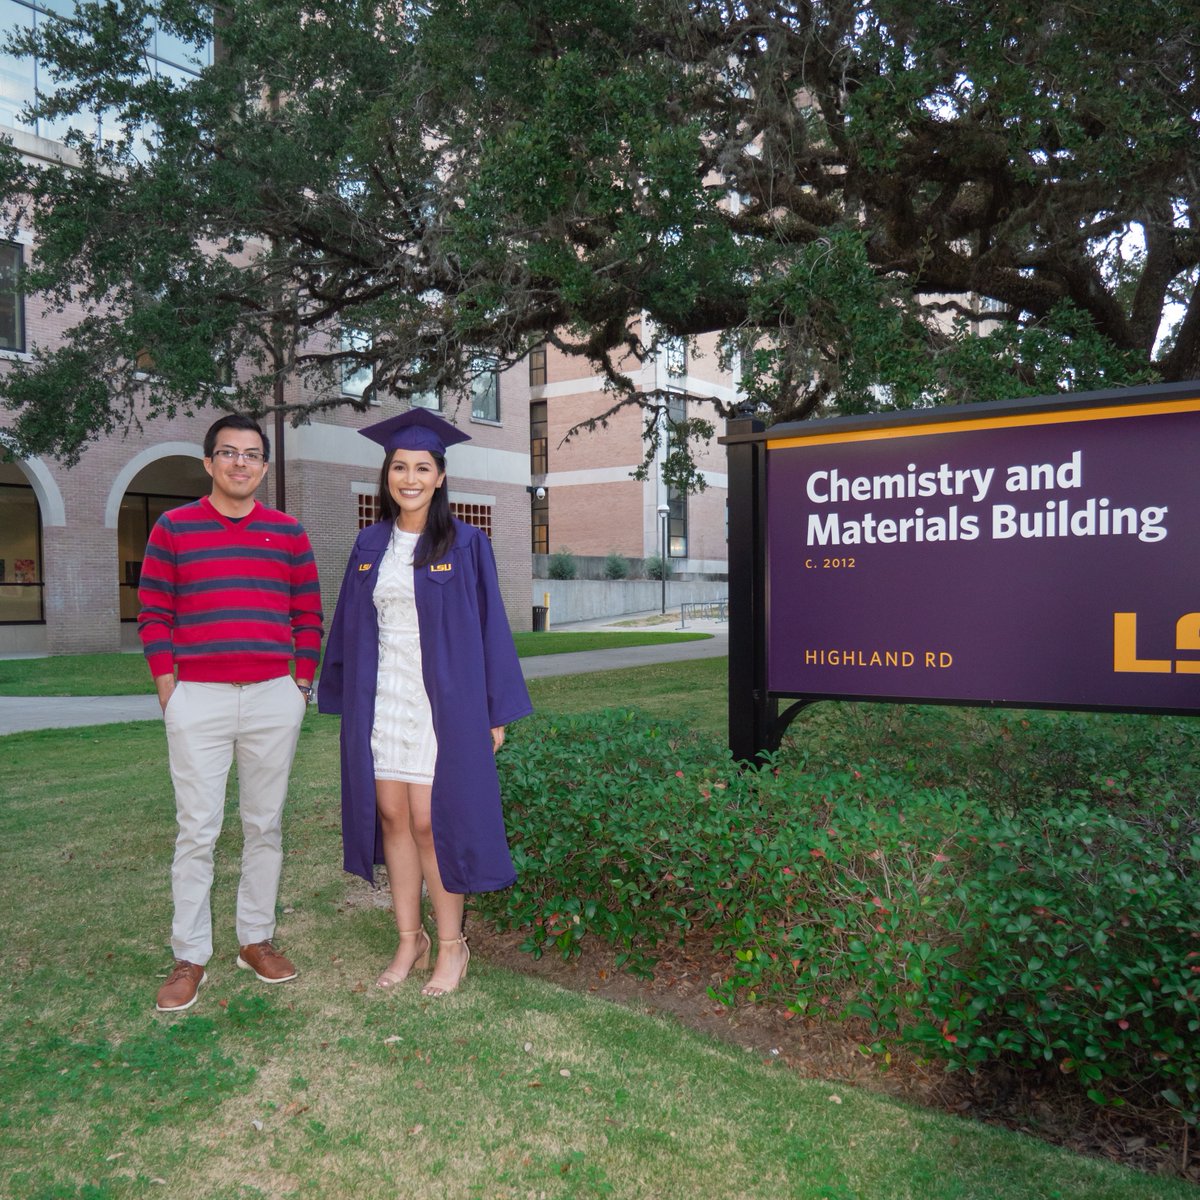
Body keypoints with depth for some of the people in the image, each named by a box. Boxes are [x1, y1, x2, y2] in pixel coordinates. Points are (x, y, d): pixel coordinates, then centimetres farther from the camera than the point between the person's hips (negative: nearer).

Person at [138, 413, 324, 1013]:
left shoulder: (288, 532, 7)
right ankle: (189, 957, 14)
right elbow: (153, 614, 3)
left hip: (274, 701, 2)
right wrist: (168, 690, -2)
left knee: (265, 825, 10)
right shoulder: (172, 529, 3)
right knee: (197, 831, 2)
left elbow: (308, 615, 10)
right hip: (198, 700, -1)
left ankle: (256, 939, 24)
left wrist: (302, 685, 5)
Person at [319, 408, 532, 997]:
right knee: (392, 817, 8)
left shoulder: (465, 545, -3)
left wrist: (496, 711, -5)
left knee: (431, 823, -2)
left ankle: (451, 944, 16)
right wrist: (344, 700, 11)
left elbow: (489, 627, -3)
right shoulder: (370, 546, 9)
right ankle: (409, 940, 23)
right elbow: (351, 627, 13)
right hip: (380, 702, 4)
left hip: (441, 704, -4)